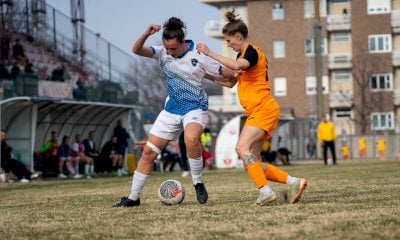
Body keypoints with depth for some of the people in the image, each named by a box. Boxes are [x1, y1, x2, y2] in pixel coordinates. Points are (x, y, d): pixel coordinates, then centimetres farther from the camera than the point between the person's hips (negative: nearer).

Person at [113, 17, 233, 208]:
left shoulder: (198, 56, -14)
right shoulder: (163, 53, -3)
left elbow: (227, 72, -6)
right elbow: (136, 50, -16)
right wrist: (147, 34, -31)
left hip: (196, 108, -5)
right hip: (171, 109, 5)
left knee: (191, 138, -37)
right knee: (149, 151, 1)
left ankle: (198, 183, -15)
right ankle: (134, 197, 14)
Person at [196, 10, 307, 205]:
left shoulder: (252, 51, -10)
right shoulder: (242, 55, 20)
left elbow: (236, 66, -33)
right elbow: (230, 82, 30)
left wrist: (210, 54, -28)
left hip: (264, 109, -10)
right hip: (255, 112, 10)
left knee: (242, 148, -25)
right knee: (252, 162, 4)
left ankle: (266, 192, -29)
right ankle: (294, 182, 4)